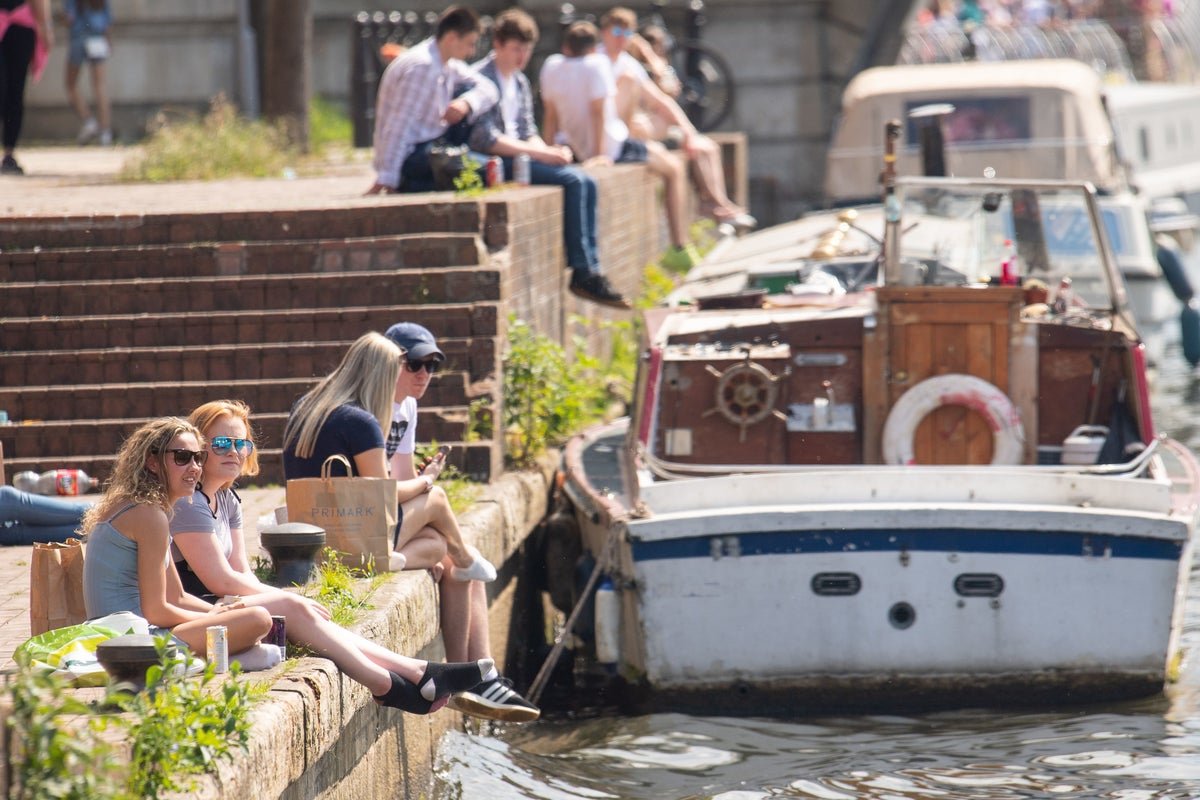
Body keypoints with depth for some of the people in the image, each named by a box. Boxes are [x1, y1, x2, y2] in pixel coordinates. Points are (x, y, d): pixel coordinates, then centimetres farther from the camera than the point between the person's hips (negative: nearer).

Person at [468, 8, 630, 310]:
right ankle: (584, 272, -20)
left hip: (520, 158, 9)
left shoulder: (520, 82, 19)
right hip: (494, 165, -9)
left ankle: (589, 271, -13)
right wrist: (541, 153, -19)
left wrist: (550, 151, -3)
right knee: (573, 180, -22)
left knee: (584, 182, -10)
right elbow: (486, 140, -20)